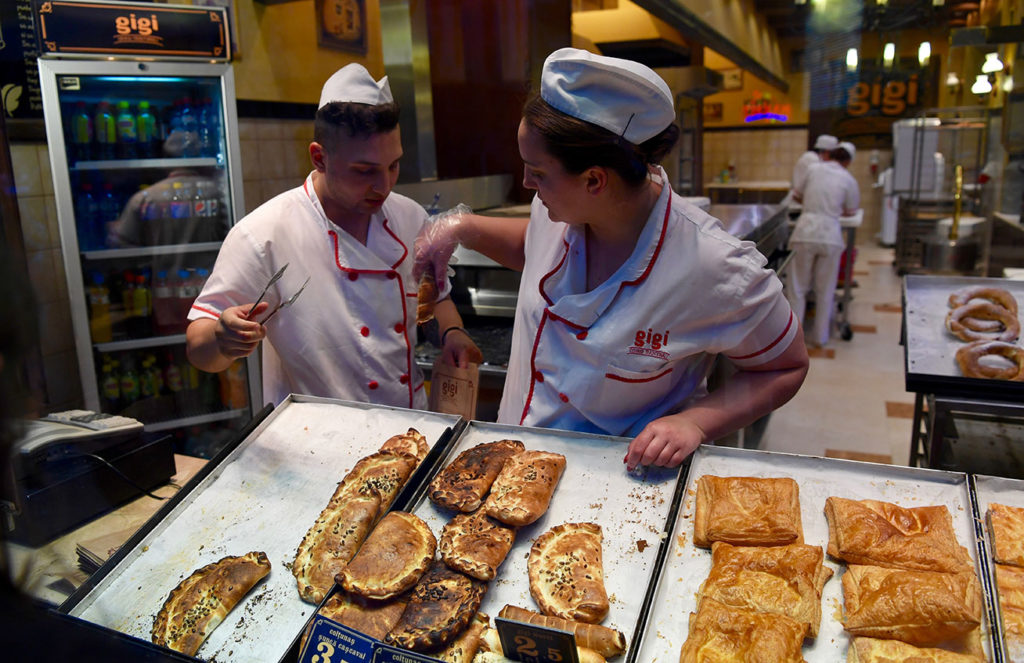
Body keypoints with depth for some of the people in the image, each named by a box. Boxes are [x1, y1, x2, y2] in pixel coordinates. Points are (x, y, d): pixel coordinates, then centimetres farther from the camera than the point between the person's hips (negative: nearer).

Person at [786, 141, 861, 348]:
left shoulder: (814, 170, 6)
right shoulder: (848, 180, 3)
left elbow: (799, 194, 19)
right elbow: (850, 211, 14)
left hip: (805, 231, 0)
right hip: (830, 234, 0)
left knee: (797, 287, 8)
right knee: (825, 290, 11)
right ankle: (820, 337, 19)